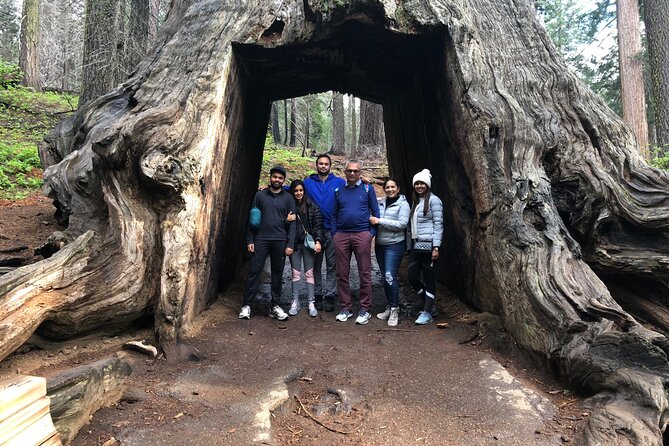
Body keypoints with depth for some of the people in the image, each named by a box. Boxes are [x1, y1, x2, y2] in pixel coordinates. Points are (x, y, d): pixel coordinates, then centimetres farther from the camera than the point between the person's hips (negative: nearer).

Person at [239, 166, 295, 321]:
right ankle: (246, 305, 6)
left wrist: (290, 244, -5)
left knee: (277, 274, 6)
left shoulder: (288, 198, 6)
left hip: (280, 241, 0)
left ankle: (275, 305, 16)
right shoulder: (260, 195, 7)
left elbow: (292, 222, 3)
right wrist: (250, 240, 0)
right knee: (254, 271, -1)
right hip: (261, 239, 0)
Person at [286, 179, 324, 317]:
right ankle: (295, 302, 14)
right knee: (295, 273, 4)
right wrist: (287, 220, -9)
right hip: (294, 243, 1)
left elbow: (318, 224, 0)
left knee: (309, 273, 0)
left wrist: (318, 241, -8)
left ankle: (311, 303, 6)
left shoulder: (311, 205, 3)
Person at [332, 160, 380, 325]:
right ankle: (345, 308, 14)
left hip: (362, 235, -3)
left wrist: (372, 232, -3)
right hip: (341, 235, 3)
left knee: (365, 274, -1)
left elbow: (375, 212, 6)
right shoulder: (339, 191, 14)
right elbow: (334, 214, 17)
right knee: (342, 274, 4)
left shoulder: (367, 189, 6)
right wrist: (334, 233, 6)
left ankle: (365, 309, 8)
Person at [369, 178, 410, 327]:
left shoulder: (403, 204, -2)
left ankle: (394, 310, 0)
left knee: (390, 277, -12)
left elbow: (402, 224, -13)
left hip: (394, 245, -6)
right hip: (380, 245, 6)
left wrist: (380, 221, -16)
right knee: (385, 277, 12)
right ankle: (390, 307, 24)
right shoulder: (380, 203, 13)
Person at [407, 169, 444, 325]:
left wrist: (436, 247, -16)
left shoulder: (433, 200, -5)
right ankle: (430, 304, 25)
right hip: (415, 246, 8)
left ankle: (427, 313, 10)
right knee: (412, 278, 6)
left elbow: (438, 224, -11)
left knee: (429, 279, 0)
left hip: (428, 246, -7)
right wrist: (409, 246, 14)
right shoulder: (415, 202, 17)